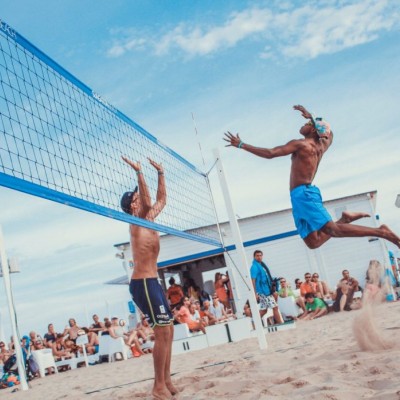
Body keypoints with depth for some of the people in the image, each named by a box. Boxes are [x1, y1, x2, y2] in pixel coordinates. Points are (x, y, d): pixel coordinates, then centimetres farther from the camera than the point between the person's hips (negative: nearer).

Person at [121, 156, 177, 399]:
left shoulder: (149, 220, 14)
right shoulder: (137, 222, -10)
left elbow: (162, 200, 27)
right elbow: (147, 203, -29)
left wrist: (160, 173, 23)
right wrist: (139, 173, -30)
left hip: (151, 282, 9)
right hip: (143, 283, -9)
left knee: (167, 331, 10)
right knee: (162, 332, -11)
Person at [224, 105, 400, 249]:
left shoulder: (300, 144, -8)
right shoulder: (321, 147, 15)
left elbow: (270, 153, -14)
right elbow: (328, 132, 38)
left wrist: (241, 145, -7)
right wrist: (311, 117, 40)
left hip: (303, 194, -9)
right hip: (306, 194, 9)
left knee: (333, 230, -18)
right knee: (313, 242, 5)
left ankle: (380, 232, -22)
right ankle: (344, 219, -2)